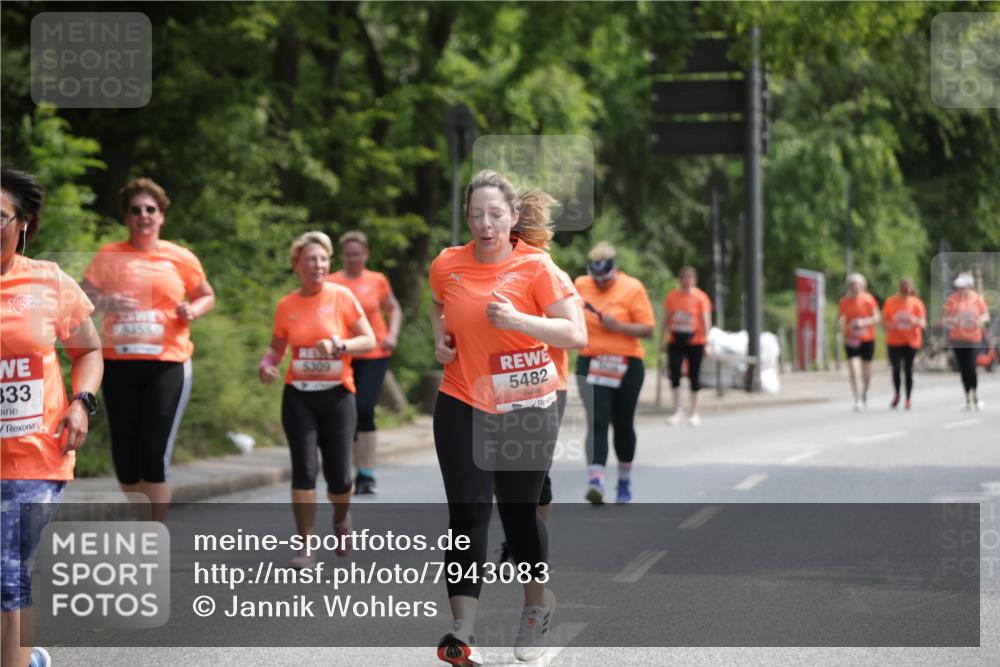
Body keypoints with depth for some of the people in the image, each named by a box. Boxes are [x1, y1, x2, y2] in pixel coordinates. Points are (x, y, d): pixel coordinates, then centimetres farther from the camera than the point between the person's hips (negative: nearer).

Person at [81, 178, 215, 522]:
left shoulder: (181, 258, 4)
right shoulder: (108, 256, 4)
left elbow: (207, 296, 17)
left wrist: (192, 311, -5)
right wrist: (105, 303, -22)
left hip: (167, 364, -2)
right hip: (119, 363, 2)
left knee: (155, 455, -9)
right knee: (124, 454, 6)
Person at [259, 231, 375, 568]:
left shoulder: (342, 296, -4)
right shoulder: (286, 305, 3)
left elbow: (369, 340, -4)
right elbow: (277, 346, 15)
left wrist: (339, 345, -20)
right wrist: (267, 363, -6)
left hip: (337, 395, -1)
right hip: (299, 396, 1)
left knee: (338, 476, 0)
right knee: (304, 470, -9)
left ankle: (341, 520, 34)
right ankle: (306, 546, -1)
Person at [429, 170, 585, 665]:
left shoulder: (536, 266, -11)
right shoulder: (447, 265, -1)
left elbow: (575, 333, -13)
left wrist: (518, 320, -26)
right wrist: (439, 337, 3)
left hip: (526, 410, -2)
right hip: (462, 407, 2)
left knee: (518, 512, 9)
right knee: (467, 514, -6)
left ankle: (537, 602, 34)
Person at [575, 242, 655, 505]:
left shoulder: (633, 288, -7)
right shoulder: (581, 285, 3)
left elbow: (648, 328, -10)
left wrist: (618, 326, -21)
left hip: (626, 367, -1)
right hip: (591, 363, 1)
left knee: (623, 424, 10)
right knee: (597, 422, -14)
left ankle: (624, 482, 28)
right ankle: (595, 480, -26)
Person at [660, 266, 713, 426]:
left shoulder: (700, 297, -3)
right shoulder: (672, 296, 5)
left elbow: (706, 321, -5)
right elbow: (666, 319, 11)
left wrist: (706, 343, -10)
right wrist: (661, 340, 9)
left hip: (695, 342, -2)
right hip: (675, 341, 2)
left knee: (694, 376, 5)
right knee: (674, 374, -7)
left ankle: (694, 413, 16)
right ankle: (677, 410, 5)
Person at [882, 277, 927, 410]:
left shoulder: (917, 303, -1)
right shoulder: (890, 302, 0)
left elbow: (923, 324, -3)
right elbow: (884, 321, 4)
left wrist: (915, 321, -25)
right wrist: (889, 325, -18)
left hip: (911, 341, 0)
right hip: (894, 341, 0)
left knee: (908, 369, 1)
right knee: (896, 368, -9)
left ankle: (908, 399, 10)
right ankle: (896, 394, 13)